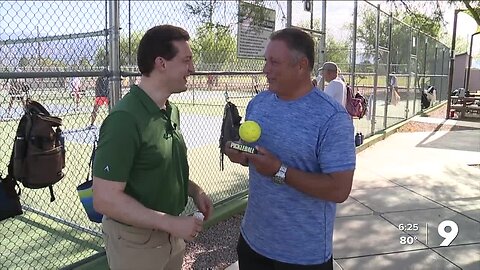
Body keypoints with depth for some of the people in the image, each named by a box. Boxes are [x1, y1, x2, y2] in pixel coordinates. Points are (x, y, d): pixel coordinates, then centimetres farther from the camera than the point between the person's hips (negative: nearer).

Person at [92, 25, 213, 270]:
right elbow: (105, 199, -26)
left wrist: (194, 190, -2)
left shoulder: (171, 111, 2)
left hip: (171, 233, 7)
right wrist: (172, 223, -23)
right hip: (135, 240, -7)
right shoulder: (125, 118, -24)